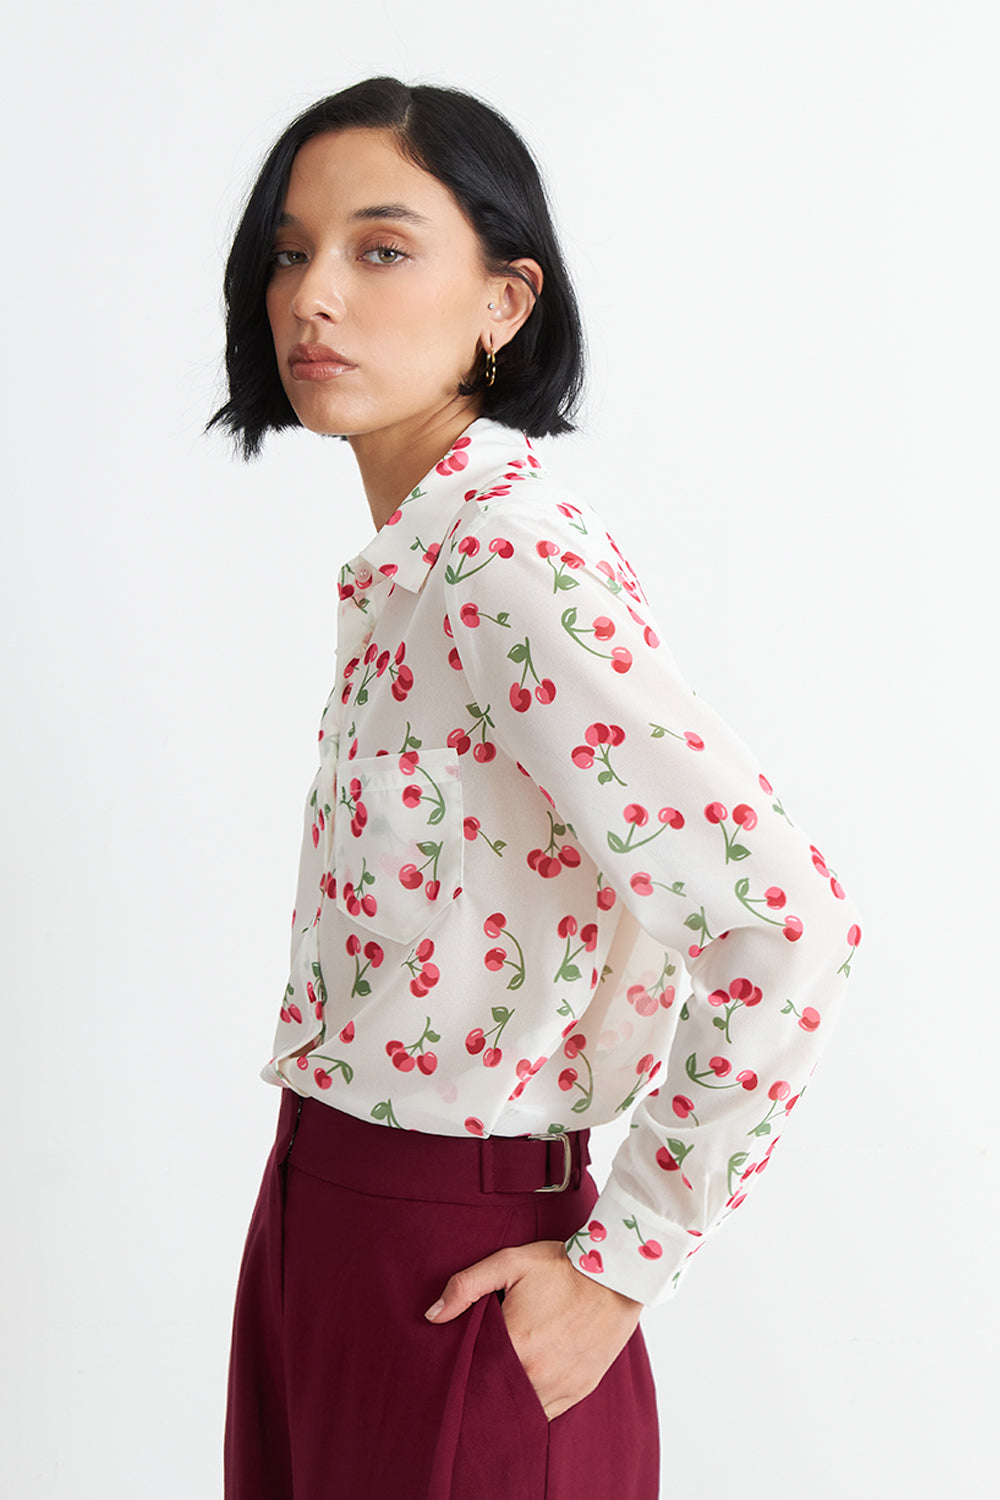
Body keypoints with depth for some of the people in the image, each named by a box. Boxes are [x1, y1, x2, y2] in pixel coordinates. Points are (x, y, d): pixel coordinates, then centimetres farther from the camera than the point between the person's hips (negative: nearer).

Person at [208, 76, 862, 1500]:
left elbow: (787, 924, -30)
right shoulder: (407, 558, 5)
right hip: (318, 1222, 8)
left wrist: (621, 1266, -19)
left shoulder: (513, 554, -22)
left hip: (449, 1269, -8)